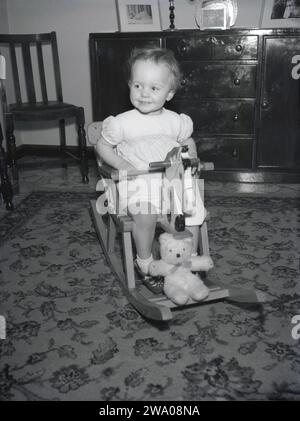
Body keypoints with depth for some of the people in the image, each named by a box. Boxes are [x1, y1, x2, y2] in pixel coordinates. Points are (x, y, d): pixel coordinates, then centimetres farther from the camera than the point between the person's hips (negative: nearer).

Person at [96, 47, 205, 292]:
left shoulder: (176, 121, 6)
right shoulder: (123, 122, -4)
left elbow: (188, 142, 24)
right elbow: (103, 146, 6)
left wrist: (191, 160, 4)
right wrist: (122, 165, -11)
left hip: (172, 179, 4)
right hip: (138, 182, -3)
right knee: (146, 213, -31)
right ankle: (144, 261, -7)